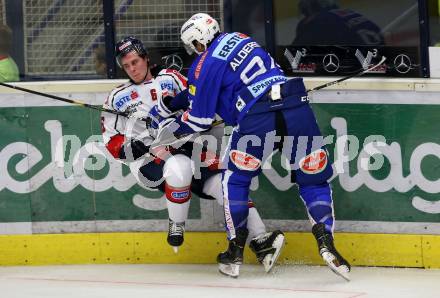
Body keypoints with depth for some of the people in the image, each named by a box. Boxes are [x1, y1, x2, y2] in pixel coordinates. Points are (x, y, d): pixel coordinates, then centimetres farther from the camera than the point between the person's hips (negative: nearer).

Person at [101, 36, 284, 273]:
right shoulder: (118, 98, 10)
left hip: (187, 148, 3)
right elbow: (112, 142, 5)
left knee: (223, 181, -20)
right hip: (149, 162, -3)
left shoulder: (170, 79, 14)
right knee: (180, 165, -38)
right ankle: (176, 226, -19)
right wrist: (135, 147, -14)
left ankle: (260, 240, -22)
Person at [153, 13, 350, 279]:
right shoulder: (239, 38, 25)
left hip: (257, 119, -5)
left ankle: (235, 252, 17)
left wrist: (173, 130, 27)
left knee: (235, 179, 18)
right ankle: (326, 242, -6)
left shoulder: (206, 64, 4)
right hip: (298, 108, 5)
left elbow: (200, 119, 10)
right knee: (314, 180, 14)